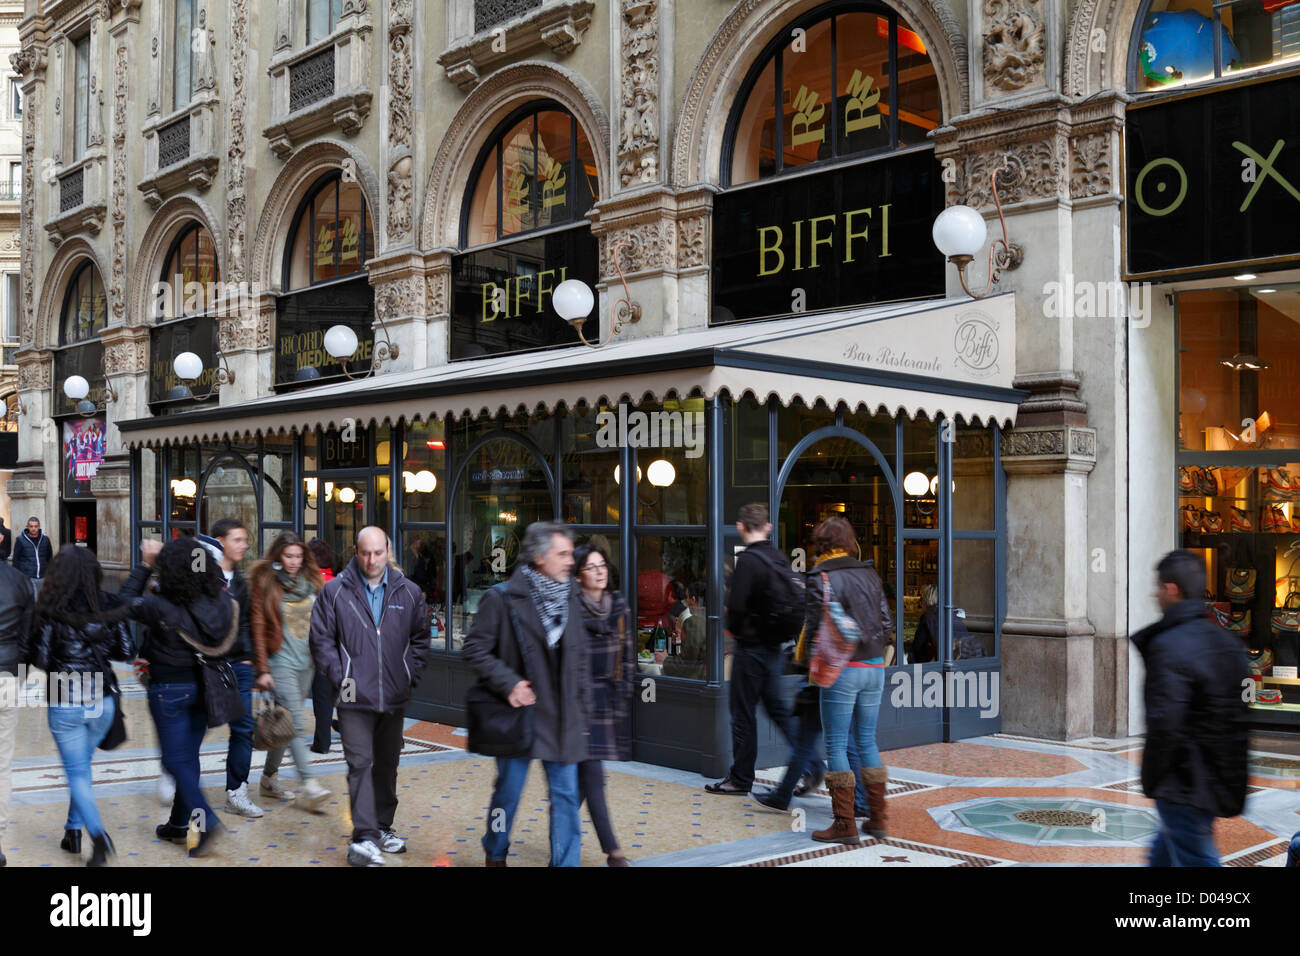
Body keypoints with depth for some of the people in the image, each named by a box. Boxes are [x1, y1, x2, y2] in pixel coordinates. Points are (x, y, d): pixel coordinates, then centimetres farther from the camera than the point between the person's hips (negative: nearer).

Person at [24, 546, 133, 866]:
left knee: (77, 773, 5)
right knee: (82, 765, 22)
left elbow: (40, 659, -11)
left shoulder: (52, 611, -14)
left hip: (65, 704, -3)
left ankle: (98, 834, -12)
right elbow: (126, 652, 0)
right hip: (102, 701, 3)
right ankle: (74, 830, 27)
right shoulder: (111, 607, -4)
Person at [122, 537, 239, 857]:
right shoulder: (222, 601, -9)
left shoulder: (162, 607, -23)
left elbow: (126, 601, -5)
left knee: (176, 760, 3)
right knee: (188, 757, 16)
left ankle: (207, 822, -9)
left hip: (170, 689, -6)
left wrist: (145, 564, 0)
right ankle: (179, 824, 27)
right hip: (203, 686, 6)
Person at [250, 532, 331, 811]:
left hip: (306, 662, 5)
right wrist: (262, 669, -9)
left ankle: (269, 777, 26)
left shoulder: (310, 581, 10)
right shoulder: (265, 583, -4)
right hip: (280, 660, -5)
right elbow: (258, 627, -5)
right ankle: (309, 786, -17)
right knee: (295, 724, -12)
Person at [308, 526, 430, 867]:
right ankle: (363, 838, -10)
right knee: (360, 764, -9)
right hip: (355, 698, -4)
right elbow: (321, 640, -1)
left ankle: (383, 828, 29)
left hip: (394, 698, 4)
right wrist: (340, 677, -8)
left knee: (387, 765, 15)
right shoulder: (335, 591, -4)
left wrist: (410, 674, 4)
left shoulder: (409, 592, 4)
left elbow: (420, 638, 13)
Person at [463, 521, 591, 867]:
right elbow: (475, 648, -6)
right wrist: (508, 682, -16)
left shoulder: (569, 599, 9)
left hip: (563, 721, 4)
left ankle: (565, 861, 12)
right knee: (508, 792, 9)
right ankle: (495, 855, 32)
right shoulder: (502, 598, -8)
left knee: (566, 795, 4)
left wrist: (583, 714, 12)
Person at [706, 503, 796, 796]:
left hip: (751, 646, -8)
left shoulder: (747, 559, -17)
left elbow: (736, 605, -21)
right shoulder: (779, 559, 6)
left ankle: (741, 778, 12)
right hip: (774, 645, 8)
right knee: (777, 706, 16)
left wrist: (732, 628, -2)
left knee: (744, 713, 3)